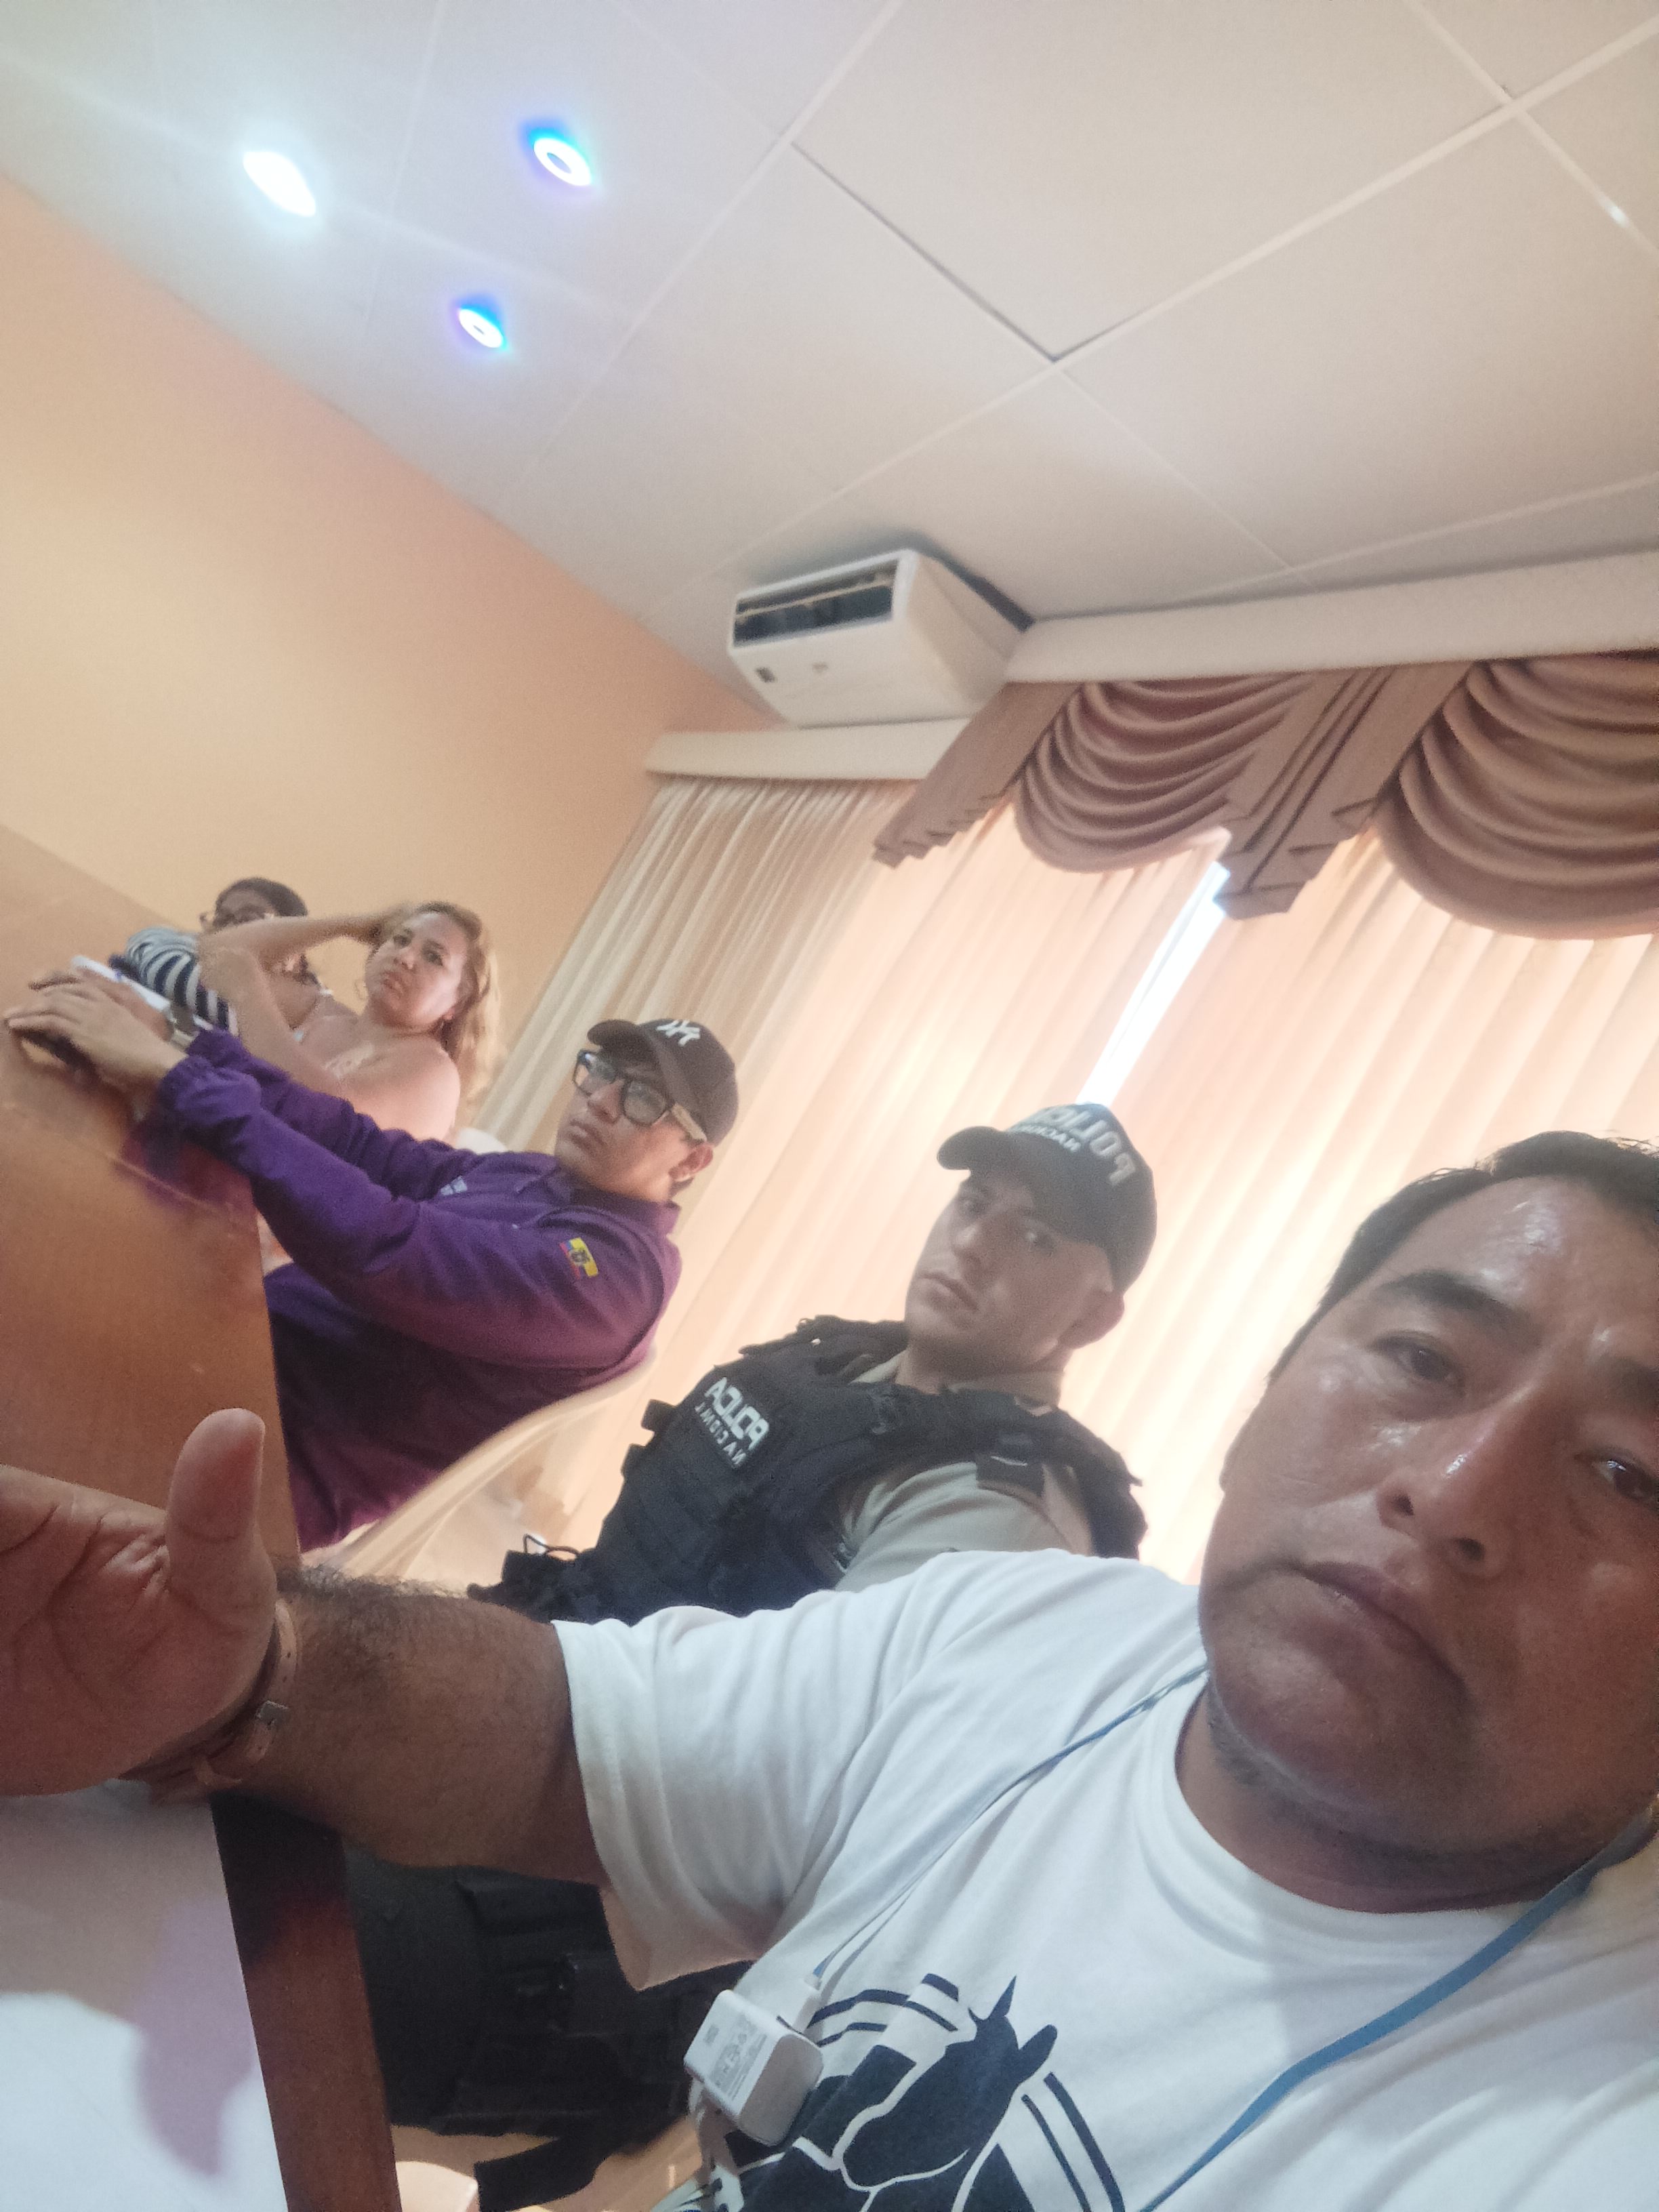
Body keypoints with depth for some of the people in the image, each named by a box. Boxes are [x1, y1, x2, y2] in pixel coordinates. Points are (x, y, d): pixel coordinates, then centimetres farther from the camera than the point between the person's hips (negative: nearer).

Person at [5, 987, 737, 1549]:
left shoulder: (615, 1271, -17)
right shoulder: (518, 1174, 12)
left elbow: (386, 1249, -30)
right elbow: (361, 1145, 0)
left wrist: (175, 1077, -30)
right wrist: (178, 1043, -14)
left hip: (282, 1449, -8)